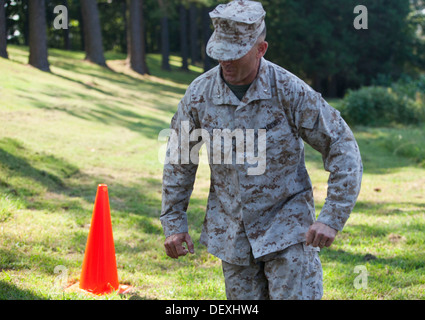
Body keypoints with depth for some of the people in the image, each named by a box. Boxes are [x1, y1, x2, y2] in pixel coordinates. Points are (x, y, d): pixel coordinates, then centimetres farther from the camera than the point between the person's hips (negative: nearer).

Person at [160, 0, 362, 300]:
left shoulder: (290, 91, -16)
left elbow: (343, 149, -11)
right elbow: (179, 161, 7)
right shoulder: (200, 93, -7)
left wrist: (332, 218, -17)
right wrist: (173, 222, 6)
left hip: (287, 228, -3)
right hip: (231, 230, 3)